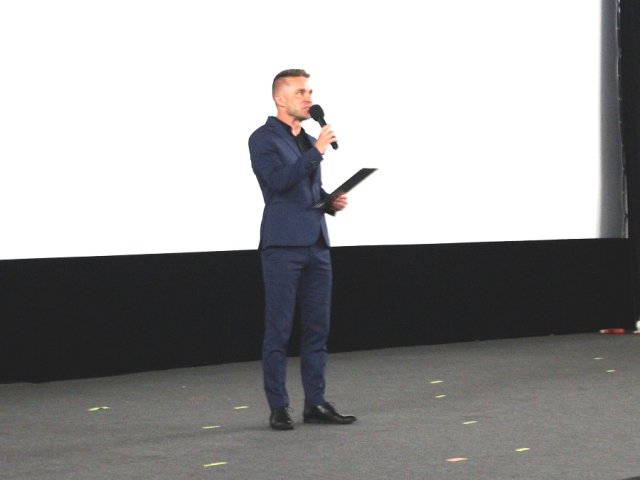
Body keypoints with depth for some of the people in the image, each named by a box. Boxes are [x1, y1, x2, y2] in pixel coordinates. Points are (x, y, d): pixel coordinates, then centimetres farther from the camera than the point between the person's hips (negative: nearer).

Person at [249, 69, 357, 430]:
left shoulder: (309, 142, 19)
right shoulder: (264, 139, -3)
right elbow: (280, 181, -18)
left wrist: (332, 202, 7)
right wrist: (317, 151, -18)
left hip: (316, 244, 7)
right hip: (283, 245, -7)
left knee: (318, 328, 7)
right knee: (279, 329, -3)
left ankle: (316, 403, 12)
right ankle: (279, 407, 2)